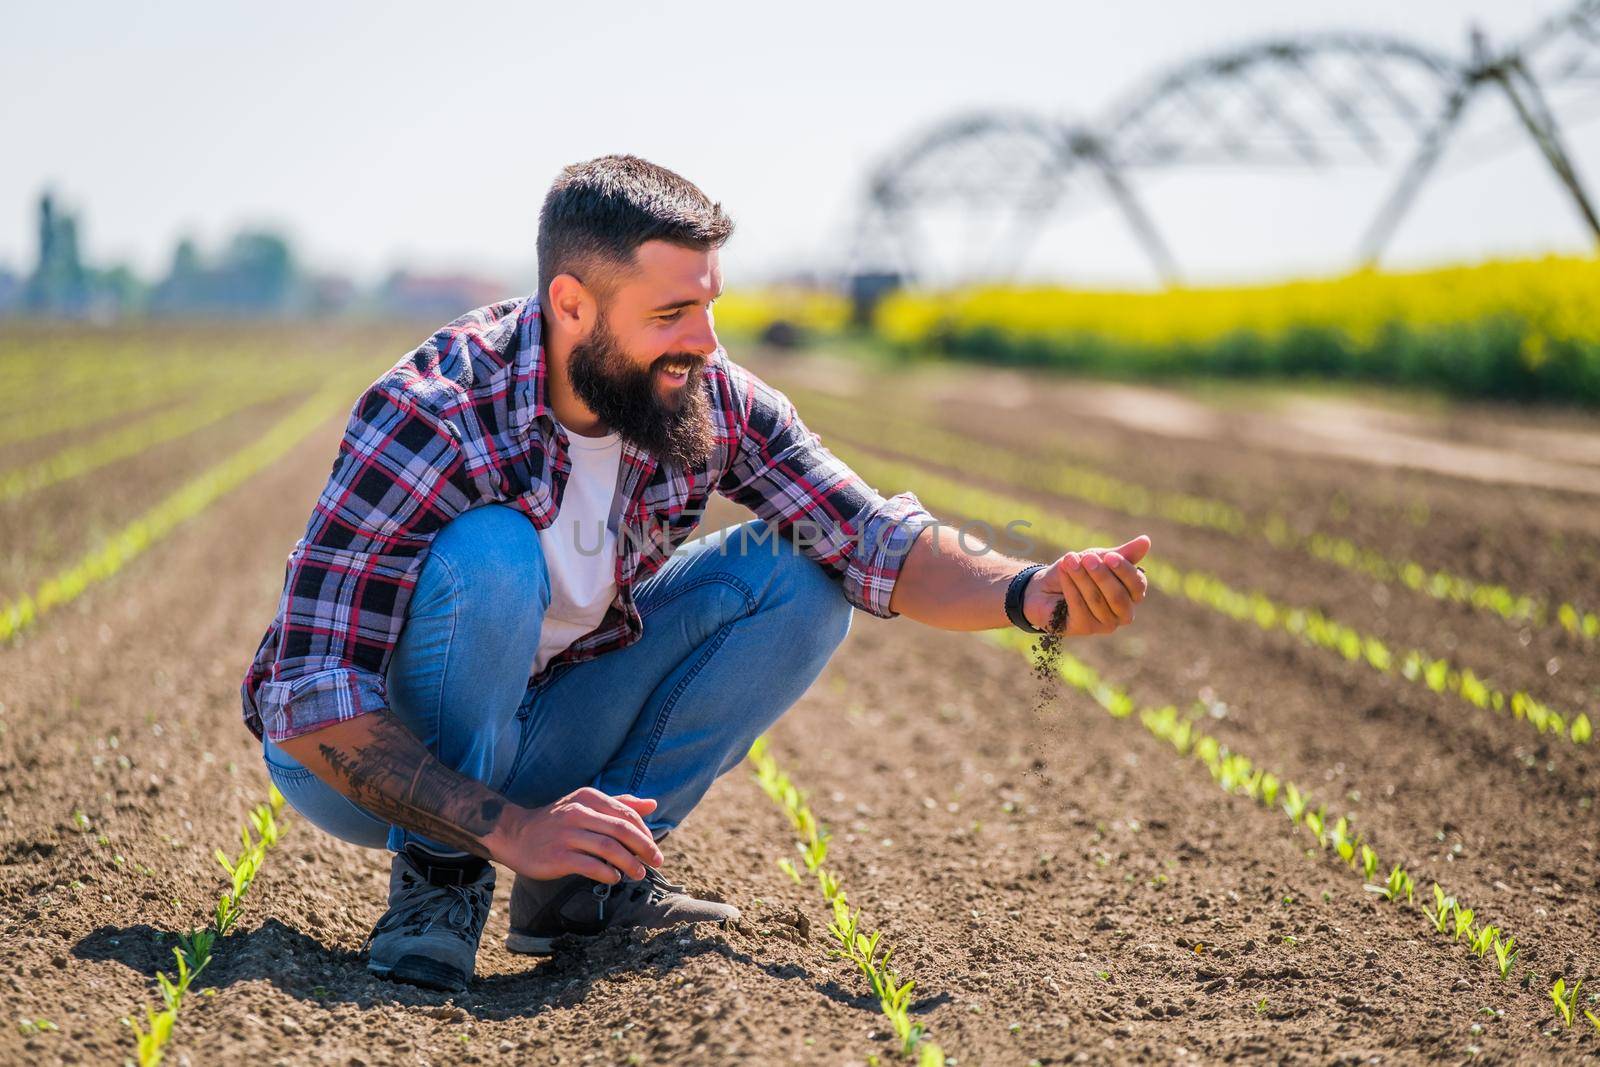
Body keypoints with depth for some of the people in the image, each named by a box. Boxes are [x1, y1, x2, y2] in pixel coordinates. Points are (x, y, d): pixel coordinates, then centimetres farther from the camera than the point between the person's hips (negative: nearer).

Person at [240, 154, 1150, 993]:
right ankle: (438, 874, -13)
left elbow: (871, 542, -13)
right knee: (492, 555, -35)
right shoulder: (430, 419, -30)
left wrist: (1028, 594, -33)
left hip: (537, 733, 6)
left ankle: (587, 876, -1)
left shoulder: (712, 402, -13)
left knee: (799, 579, -9)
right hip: (364, 758, -5)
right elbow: (309, 706, -32)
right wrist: (509, 828, -41)